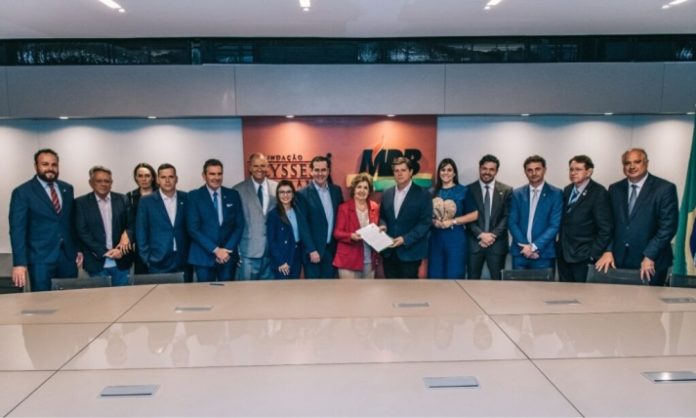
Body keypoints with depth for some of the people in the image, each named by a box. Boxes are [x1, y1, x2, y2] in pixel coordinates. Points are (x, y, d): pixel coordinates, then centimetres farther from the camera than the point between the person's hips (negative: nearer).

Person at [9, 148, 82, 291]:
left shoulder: (67, 189, 10)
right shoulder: (22, 192, -4)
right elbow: (17, 229, -9)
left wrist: (78, 249, 11)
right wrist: (19, 263, -16)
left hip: (68, 256, 4)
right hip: (40, 259, -4)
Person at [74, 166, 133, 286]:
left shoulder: (122, 200, 7)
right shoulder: (81, 203, 1)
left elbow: (131, 225, 8)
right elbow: (82, 232, -5)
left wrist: (127, 236, -16)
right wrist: (104, 252, -12)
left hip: (121, 261, 2)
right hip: (97, 263, -2)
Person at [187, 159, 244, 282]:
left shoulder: (233, 195, 6)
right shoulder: (194, 196, -1)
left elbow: (239, 225, 5)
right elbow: (193, 228, -7)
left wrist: (227, 249, -8)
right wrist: (215, 250, -13)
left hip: (228, 255, 2)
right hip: (203, 256, -2)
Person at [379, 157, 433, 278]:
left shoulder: (423, 194, -5)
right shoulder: (386, 194, 11)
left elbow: (425, 222, -10)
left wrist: (405, 239, -19)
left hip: (410, 251, -4)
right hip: (389, 251, 5)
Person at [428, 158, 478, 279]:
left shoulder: (463, 191, -2)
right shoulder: (433, 192, 7)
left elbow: (474, 215, -5)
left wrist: (453, 221, -12)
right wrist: (433, 221, -6)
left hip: (456, 238, -3)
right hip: (436, 238, 3)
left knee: (454, 276, 2)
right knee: (435, 275, 7)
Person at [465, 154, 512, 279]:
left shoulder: (506, 190, 6)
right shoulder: (469, 190, 4)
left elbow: (507, 217, 0)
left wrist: (493, 235, -11)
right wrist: (480, 235, -12)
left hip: (497, 243, 0)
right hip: (474, 243, 0)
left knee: (498, 282, 4)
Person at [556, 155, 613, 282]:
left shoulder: (598, 193, -11)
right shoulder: (567, 190, 9)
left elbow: (605, 229, -13)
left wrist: (593, 255, -13)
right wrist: (560, 246, 9)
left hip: (583, 257, -6)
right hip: (563, 255, 6)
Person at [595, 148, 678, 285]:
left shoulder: (665, 188, -5)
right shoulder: (615, 189, 7)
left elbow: (668, 226, -11)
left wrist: (650, 256, -16)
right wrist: (608, 251, -4)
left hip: (651, 263, -3)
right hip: (619, 260, 3)